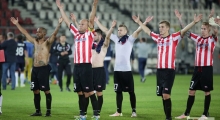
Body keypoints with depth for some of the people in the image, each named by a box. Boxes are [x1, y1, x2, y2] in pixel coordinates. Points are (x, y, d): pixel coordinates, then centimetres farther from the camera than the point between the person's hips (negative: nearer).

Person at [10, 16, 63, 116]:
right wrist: (17, 24, 21)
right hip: (35, 68, 7)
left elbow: (54, 34, -20)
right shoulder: (35, 41, 15)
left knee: (46, 90, -5)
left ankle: (48, 110, -1)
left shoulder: (47, 42, -4)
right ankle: (38, 111, 13)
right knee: (35, 91, 7)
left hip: (43, 69, -7)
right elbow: (25, 33, 21)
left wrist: (59, 24, -35)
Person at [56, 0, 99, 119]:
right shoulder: (76, 34, 15)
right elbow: (67, 21, 20)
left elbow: (91, 20, -10)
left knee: (90, 91, -5)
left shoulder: (89, 34, 1)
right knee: (80, 92, 9)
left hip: (86, 66, -6)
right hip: (76, 66, 6)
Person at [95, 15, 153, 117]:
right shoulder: (116, 39, 12)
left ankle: (134, 111, 7)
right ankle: (119, 111, 14)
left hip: (126, 70, -5)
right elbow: (105, 31, 19)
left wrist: (145, 23, -29)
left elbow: (137, 31, -15)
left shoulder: (130, 39, -2)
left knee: (131, 91, 2)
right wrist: (97, 21, 21)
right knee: (118, 91, 9)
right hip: (117, 70, 5)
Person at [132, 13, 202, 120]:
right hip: (160, 70, 6)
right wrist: (139, 22, 34)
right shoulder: (158, 38, 12)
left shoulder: (174, 38, -3)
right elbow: (148, 31, 26)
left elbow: (183, 30, -15)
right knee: (163, 95, 7)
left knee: (166, 94, -13)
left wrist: (194, 22, -27)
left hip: (169, 70, -6)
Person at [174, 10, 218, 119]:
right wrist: (180, 19, 4)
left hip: (207, 68, -5)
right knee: (191, 91, 8)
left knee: (207, 91, 1)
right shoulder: (198, 39, 9)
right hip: (197, 68, 5)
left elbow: (216, 32, -24)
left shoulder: (212, 39, -3)